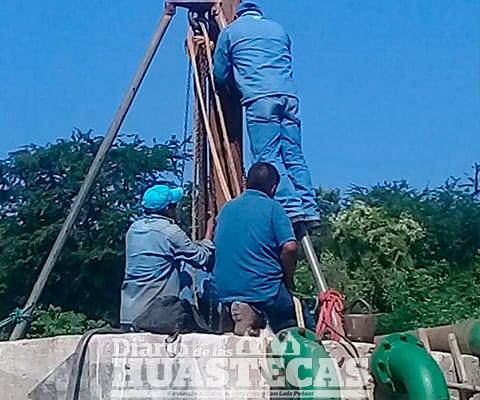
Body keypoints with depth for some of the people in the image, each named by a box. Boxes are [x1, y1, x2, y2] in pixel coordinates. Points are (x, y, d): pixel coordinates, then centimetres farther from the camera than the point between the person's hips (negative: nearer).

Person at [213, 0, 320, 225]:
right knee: (294, 156, 4)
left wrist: (234, 86, 39)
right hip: (289, 96, 5)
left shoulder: (231, 32, 18)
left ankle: (291, 206, -21)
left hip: (259, 98, -4)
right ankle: (309, 208, -4)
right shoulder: (279, 29, 28)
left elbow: (220, 76, 19)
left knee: (268, 156, -8)